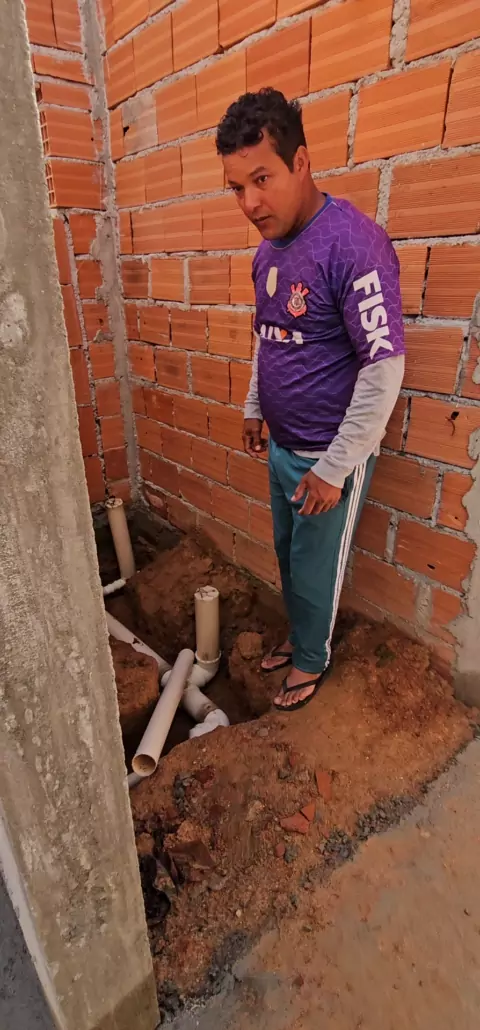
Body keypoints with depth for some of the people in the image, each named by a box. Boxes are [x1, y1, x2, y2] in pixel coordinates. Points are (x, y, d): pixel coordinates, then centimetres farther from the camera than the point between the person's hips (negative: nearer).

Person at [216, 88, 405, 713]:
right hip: (281, 446, 8)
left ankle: (312, 659, 37)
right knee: (288, 555, 22)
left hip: (330, 457, -7)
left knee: (315, 569, 11)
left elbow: (385, 368, -23)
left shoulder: (352, 243, -21)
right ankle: (301, 634, 47)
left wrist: (334, 469, -21)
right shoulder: (268, 248, 5)